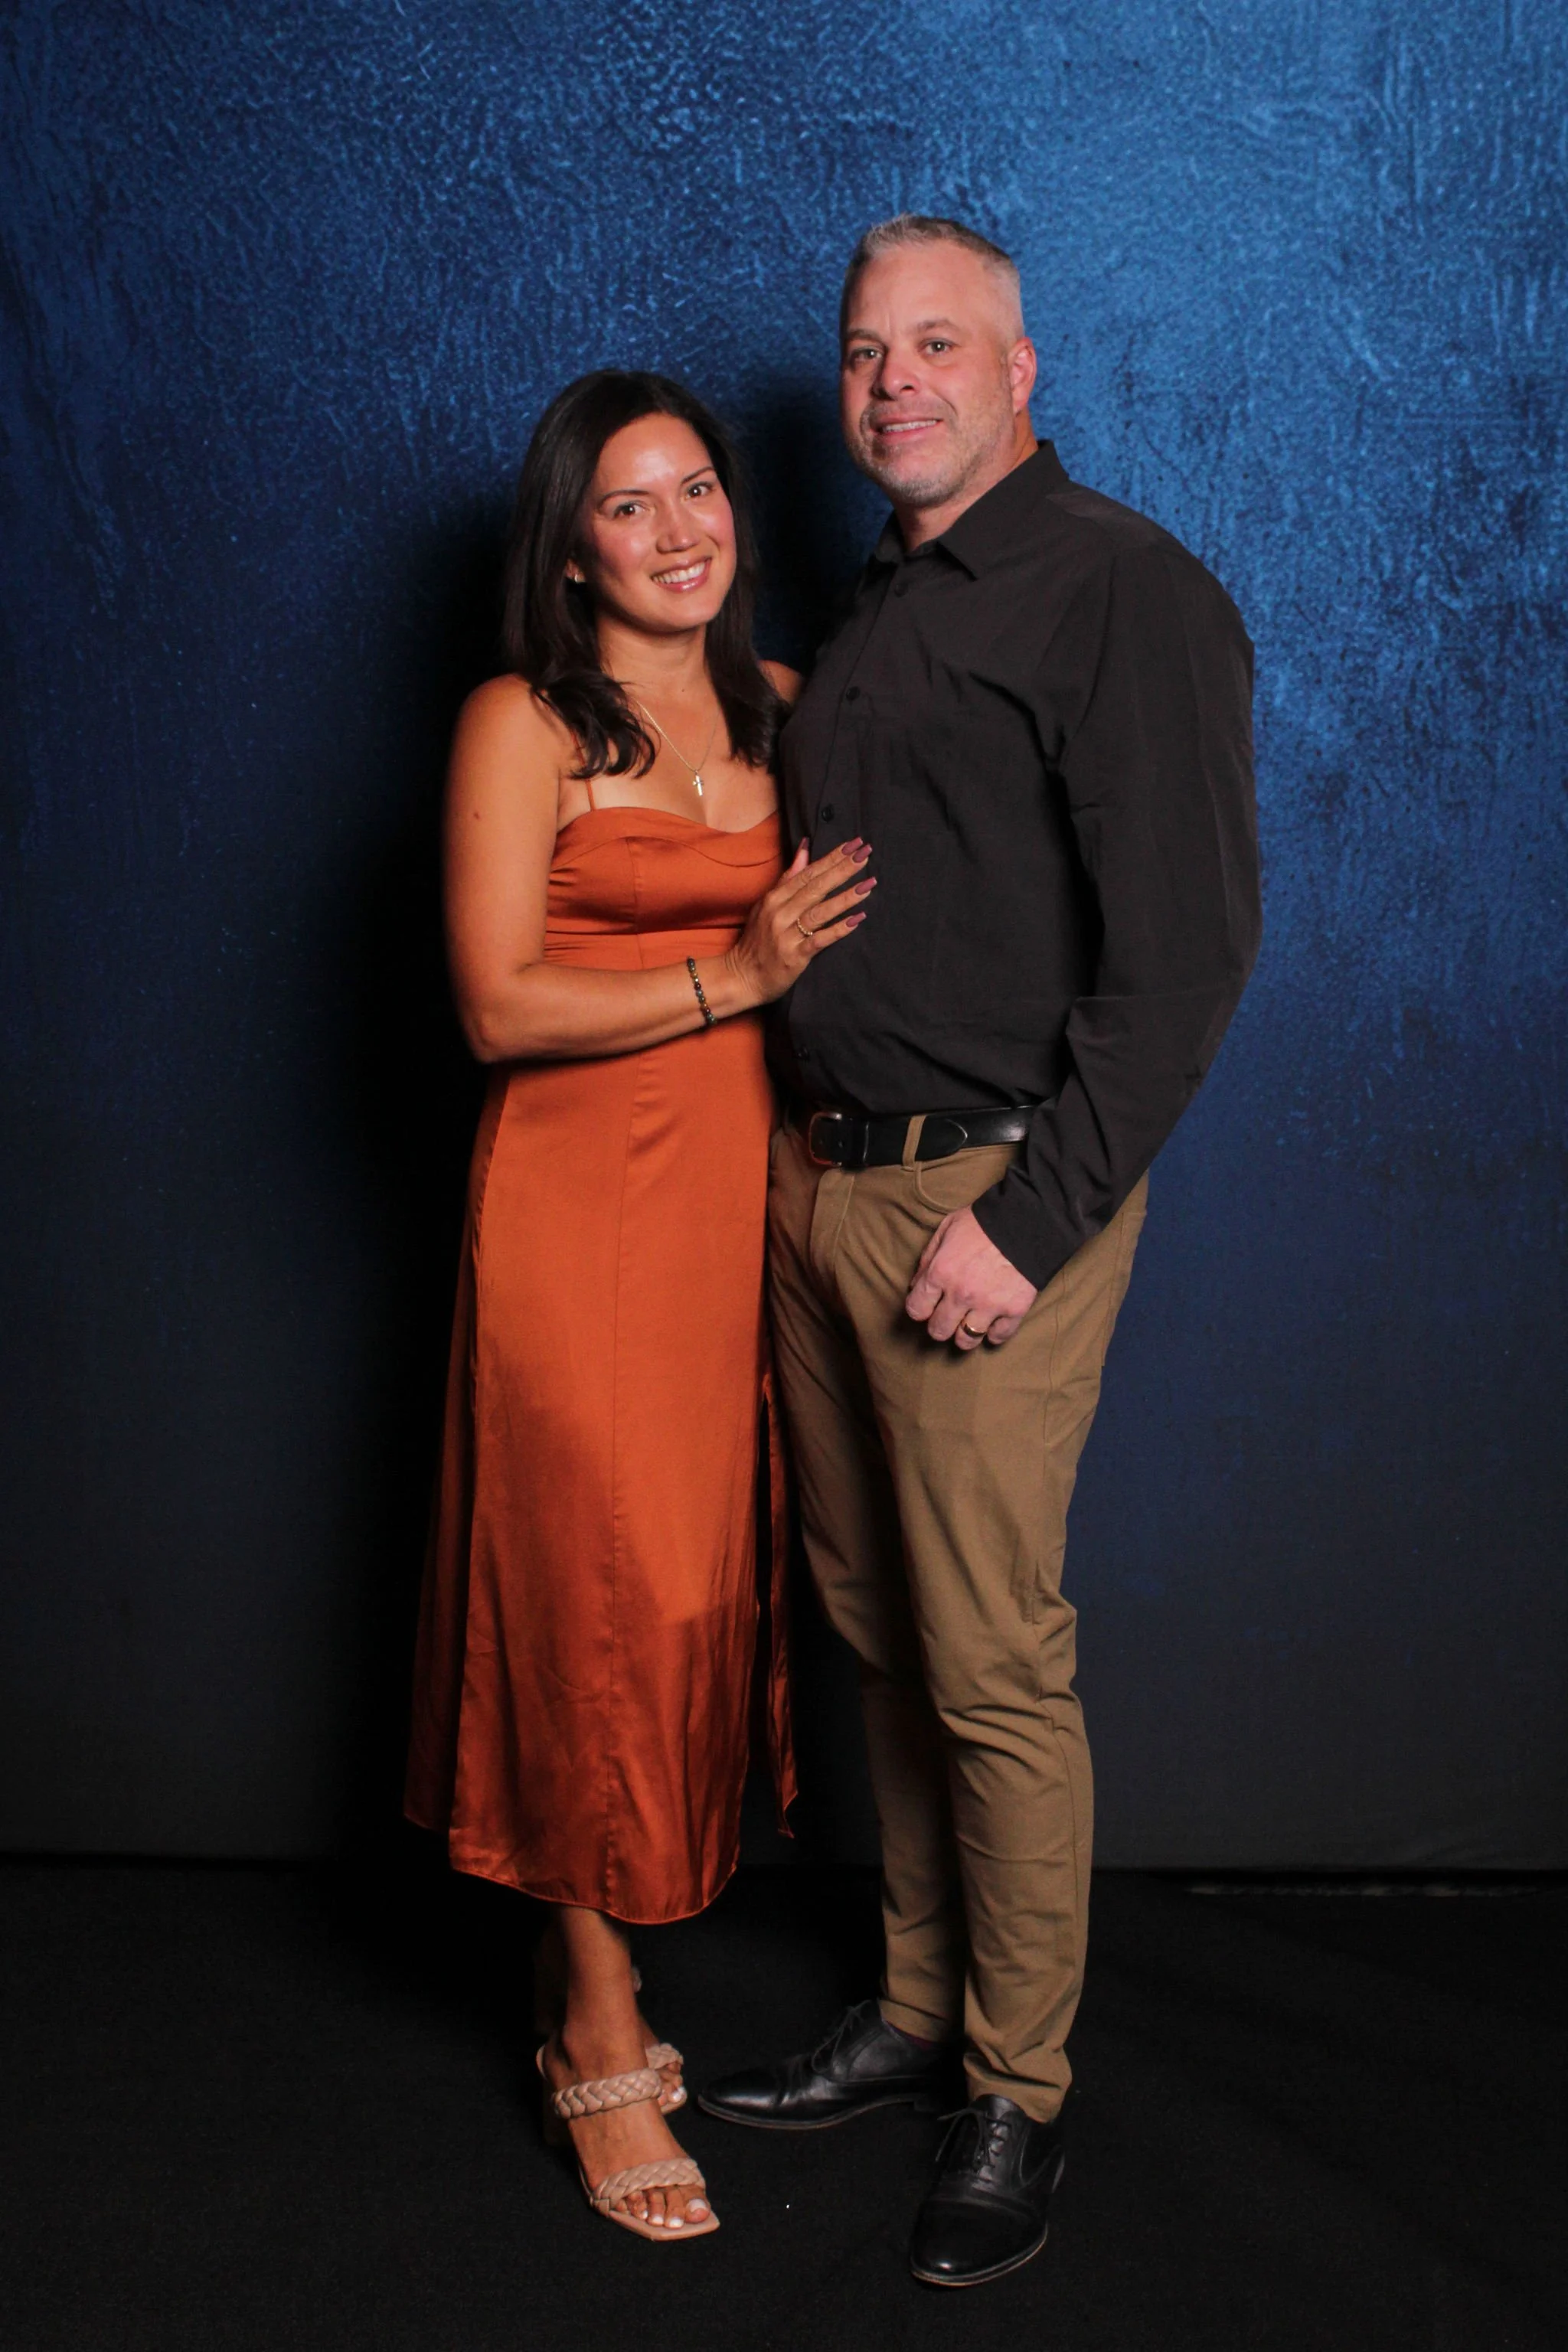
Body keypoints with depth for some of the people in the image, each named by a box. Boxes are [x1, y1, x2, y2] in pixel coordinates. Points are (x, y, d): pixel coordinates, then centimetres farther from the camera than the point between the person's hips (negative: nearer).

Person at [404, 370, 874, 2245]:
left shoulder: (776, 707, 12)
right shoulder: (523, 725, -6)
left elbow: (834, 931, 22)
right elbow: (499, 1006, -12)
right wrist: (733, 976, -15)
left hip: (740, 1195, 6)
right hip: (580, 1203, -6)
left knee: (699, 1584, 8)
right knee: (607, 1603, -3)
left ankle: (596, 1977, 24)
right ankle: (602, 2043, 12)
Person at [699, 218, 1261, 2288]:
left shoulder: (1123, 592, -9)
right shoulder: (873, 619, 17)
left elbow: (1183, 949, -16)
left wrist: (1026, 1220, -18)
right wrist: (804, 1144, 13)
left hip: (992, 1201, -8)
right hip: (824, 1186, 8)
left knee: (995, 1671, -2)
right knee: (884, 1634, 14)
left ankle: (1022, 2098, 14)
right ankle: (916, 2016, 29)